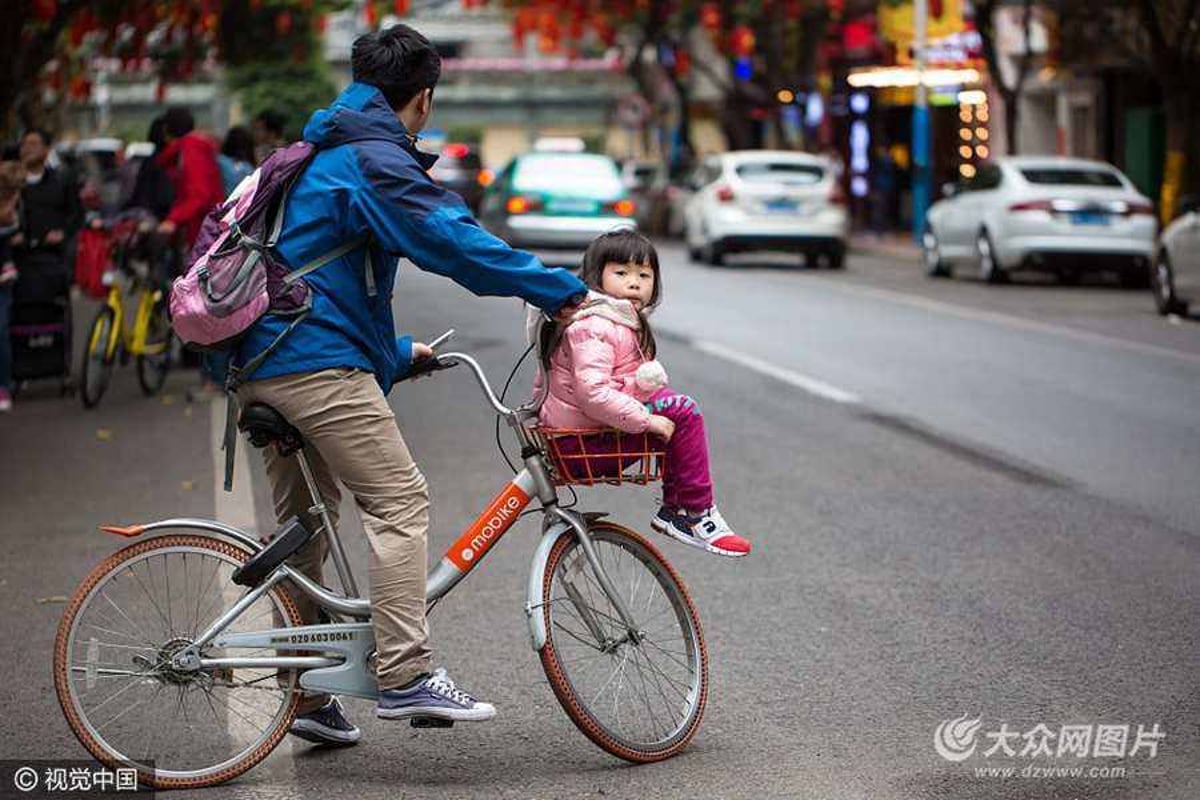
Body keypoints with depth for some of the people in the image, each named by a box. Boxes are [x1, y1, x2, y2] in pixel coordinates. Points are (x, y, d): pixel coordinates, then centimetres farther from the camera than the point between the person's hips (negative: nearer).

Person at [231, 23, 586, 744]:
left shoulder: (322, 156, 25)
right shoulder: (375, 158, -8)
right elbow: (451, 239, -19)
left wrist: (394, 353, 37)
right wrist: (560, 291, -15)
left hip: (264, 365, 10)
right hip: (320, 362, -10)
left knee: (304, 521, 15)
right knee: (400, 500, -12)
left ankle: (306, 695, 21)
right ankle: (406, 676, -20)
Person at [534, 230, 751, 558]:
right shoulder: (593, 328, -20)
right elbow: (593, 392, -31)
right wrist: (646, 421, -27)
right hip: (587, 442, -11)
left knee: (665, 396, 20)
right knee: (683, 413, -12)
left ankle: (674, 508, 18)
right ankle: (698, 515, -4)